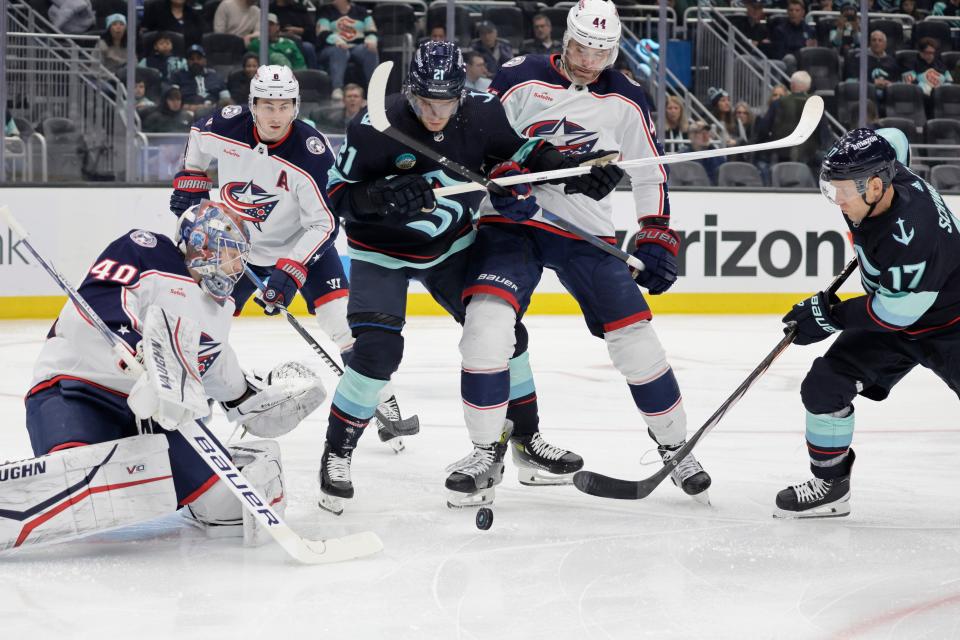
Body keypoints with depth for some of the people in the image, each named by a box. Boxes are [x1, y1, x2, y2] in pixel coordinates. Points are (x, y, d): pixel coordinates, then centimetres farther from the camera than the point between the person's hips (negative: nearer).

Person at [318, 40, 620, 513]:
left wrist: (567, 169, -16)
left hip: (450, 245, 4)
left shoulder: (481, 115, -17)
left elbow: (523, 147, 1)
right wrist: (381, 196, -40)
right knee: (378, 350, -20)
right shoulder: (376, 126, -27)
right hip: (382, 252, -4)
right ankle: (337, 454, -3)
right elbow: (338, 194, -20)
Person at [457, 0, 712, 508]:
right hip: (515, 221, -2)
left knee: (633, 335, -4)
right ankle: (485, 452, -11)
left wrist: (657, 238, 4)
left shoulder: (625, 101, 3)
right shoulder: (519, 82, -5)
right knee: (488, 318, -24)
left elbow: (649, 174, 11)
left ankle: (674, 446, 16)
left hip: (586, 234, 2)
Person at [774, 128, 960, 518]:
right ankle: (830, 485, 13)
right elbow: (893, 142, 11)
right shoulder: (880, 173, -14)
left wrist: (833, 316, -23)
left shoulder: (912, 227, -37)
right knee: (824, 384, -2)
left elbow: (900, 308, -31)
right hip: (889, 315, 8)